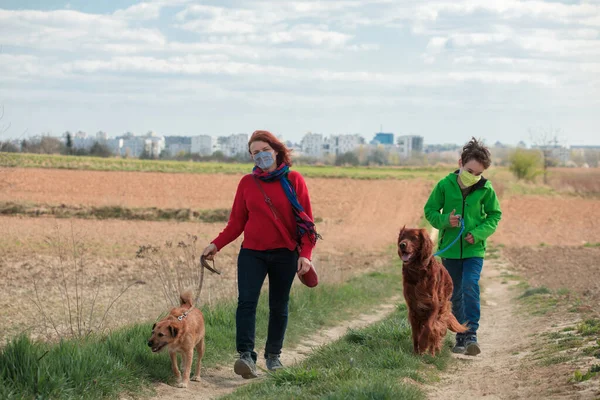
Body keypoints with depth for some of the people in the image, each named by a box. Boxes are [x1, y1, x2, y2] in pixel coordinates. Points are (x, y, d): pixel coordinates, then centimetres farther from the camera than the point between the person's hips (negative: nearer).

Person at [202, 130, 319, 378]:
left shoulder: (293, 180, 0)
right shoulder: (247, 183, 6)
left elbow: (306, 220, 0)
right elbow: (237, 222, 7)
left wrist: (305, 254, -10)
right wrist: (216, 245, -7)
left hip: (285, 255, -1)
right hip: (252, 253, 1)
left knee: (279, 306, 7)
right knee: (246, 300, -16)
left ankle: (273, 355, 22)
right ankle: (246, 356, -24)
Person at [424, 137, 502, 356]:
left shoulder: (486, 189, -8)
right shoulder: (445, 185, -8)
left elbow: (494, 215, 3)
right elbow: (430, 210, 2)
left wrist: (478, 233, -13)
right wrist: (444, 220, -19)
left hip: (474, 249, -2)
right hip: (450, 248, 2)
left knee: (470, 286, -20)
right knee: (455, 294, 9)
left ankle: (471, 334, -19)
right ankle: (461, 337, 21)